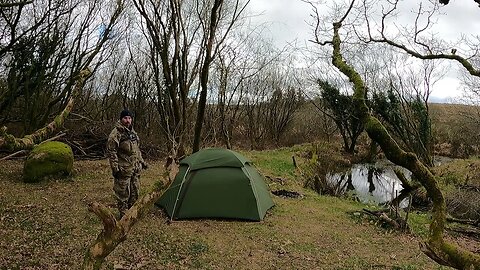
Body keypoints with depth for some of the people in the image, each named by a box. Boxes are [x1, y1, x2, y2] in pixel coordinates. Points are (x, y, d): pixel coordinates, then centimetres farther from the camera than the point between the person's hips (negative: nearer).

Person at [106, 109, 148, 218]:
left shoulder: (132, 132, 14)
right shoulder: (116, 133, -13)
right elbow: (111, 151, -16)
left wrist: (142, 161, 22)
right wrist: (115, 168, -19)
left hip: (135, 168, 8)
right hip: (124, 170, -8)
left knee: (134, 192, 16)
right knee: (123, 193, 1)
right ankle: (124, 215, 13)